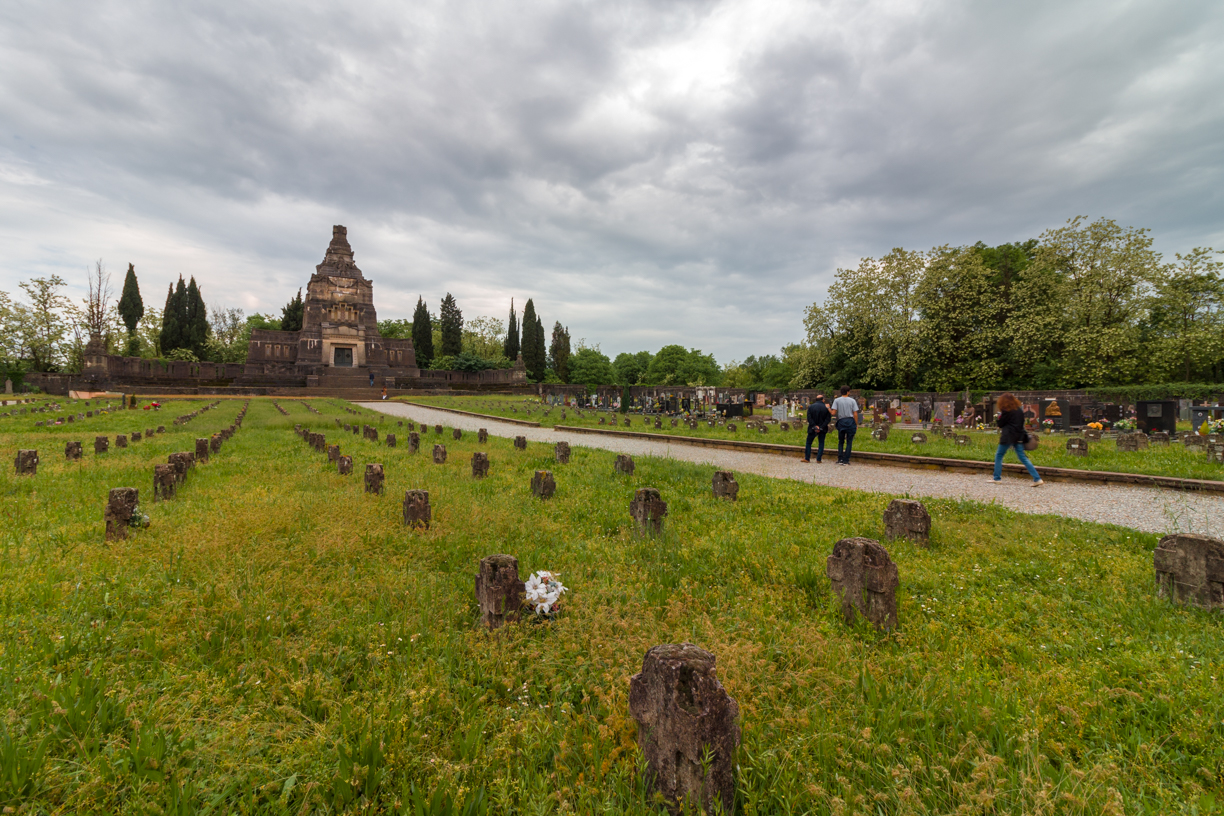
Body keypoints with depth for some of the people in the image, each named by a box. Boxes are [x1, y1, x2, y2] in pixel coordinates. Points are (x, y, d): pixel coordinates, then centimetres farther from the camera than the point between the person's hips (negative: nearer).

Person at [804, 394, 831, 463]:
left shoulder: (811, 407, -3)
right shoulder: (826, 407, -3)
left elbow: (809, 418, -10)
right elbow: (828, 419, -10)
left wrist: (814, 426, -11)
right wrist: (821, 427, -13)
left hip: (812, 429, 0)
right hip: (822, 429, 0)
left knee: (808, 443, 12)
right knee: (821, 444, 10)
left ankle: (807, 458, 11)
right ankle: (818, 459, 6)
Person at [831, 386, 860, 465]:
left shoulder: (837, 400, 1)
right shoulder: (852, 401, 1)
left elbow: (833, 413, -8)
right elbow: (855, 414, -2)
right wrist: (856, 424, 6)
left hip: (841, 421, 1)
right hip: (850, 421, -1)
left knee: (841, 442, 13)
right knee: (849, 442, 5)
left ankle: (840, 459, 8)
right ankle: (846, 460, 3)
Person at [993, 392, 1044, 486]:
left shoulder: (1006, 411, -10)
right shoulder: (1020, 410, 11)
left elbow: (1000, 424, -6)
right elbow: (1022, 423, 17)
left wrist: (998, 418, 11)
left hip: (1008, 437, -7)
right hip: (1019, 437, 7)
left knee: (999, 455, 6)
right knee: (1023, 458, 7)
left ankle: (997, 478, 6)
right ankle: (1037, 479, 0)